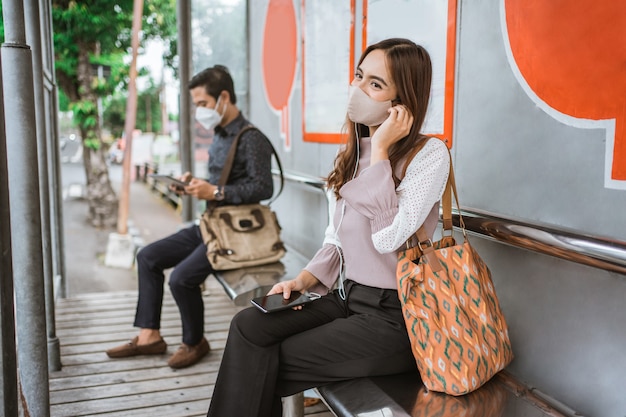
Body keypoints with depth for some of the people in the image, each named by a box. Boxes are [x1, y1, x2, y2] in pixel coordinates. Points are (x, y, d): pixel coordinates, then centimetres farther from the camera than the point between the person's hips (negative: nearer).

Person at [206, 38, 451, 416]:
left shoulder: (429, 155, -12)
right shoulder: (352, 154, 11)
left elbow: (390, 237, -26)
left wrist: (380, 151, -19)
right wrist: (305, 280, -1)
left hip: (393, 317, -7)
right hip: (347, 299, 7)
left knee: (262, 368, -13)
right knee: (249, 325, -15)